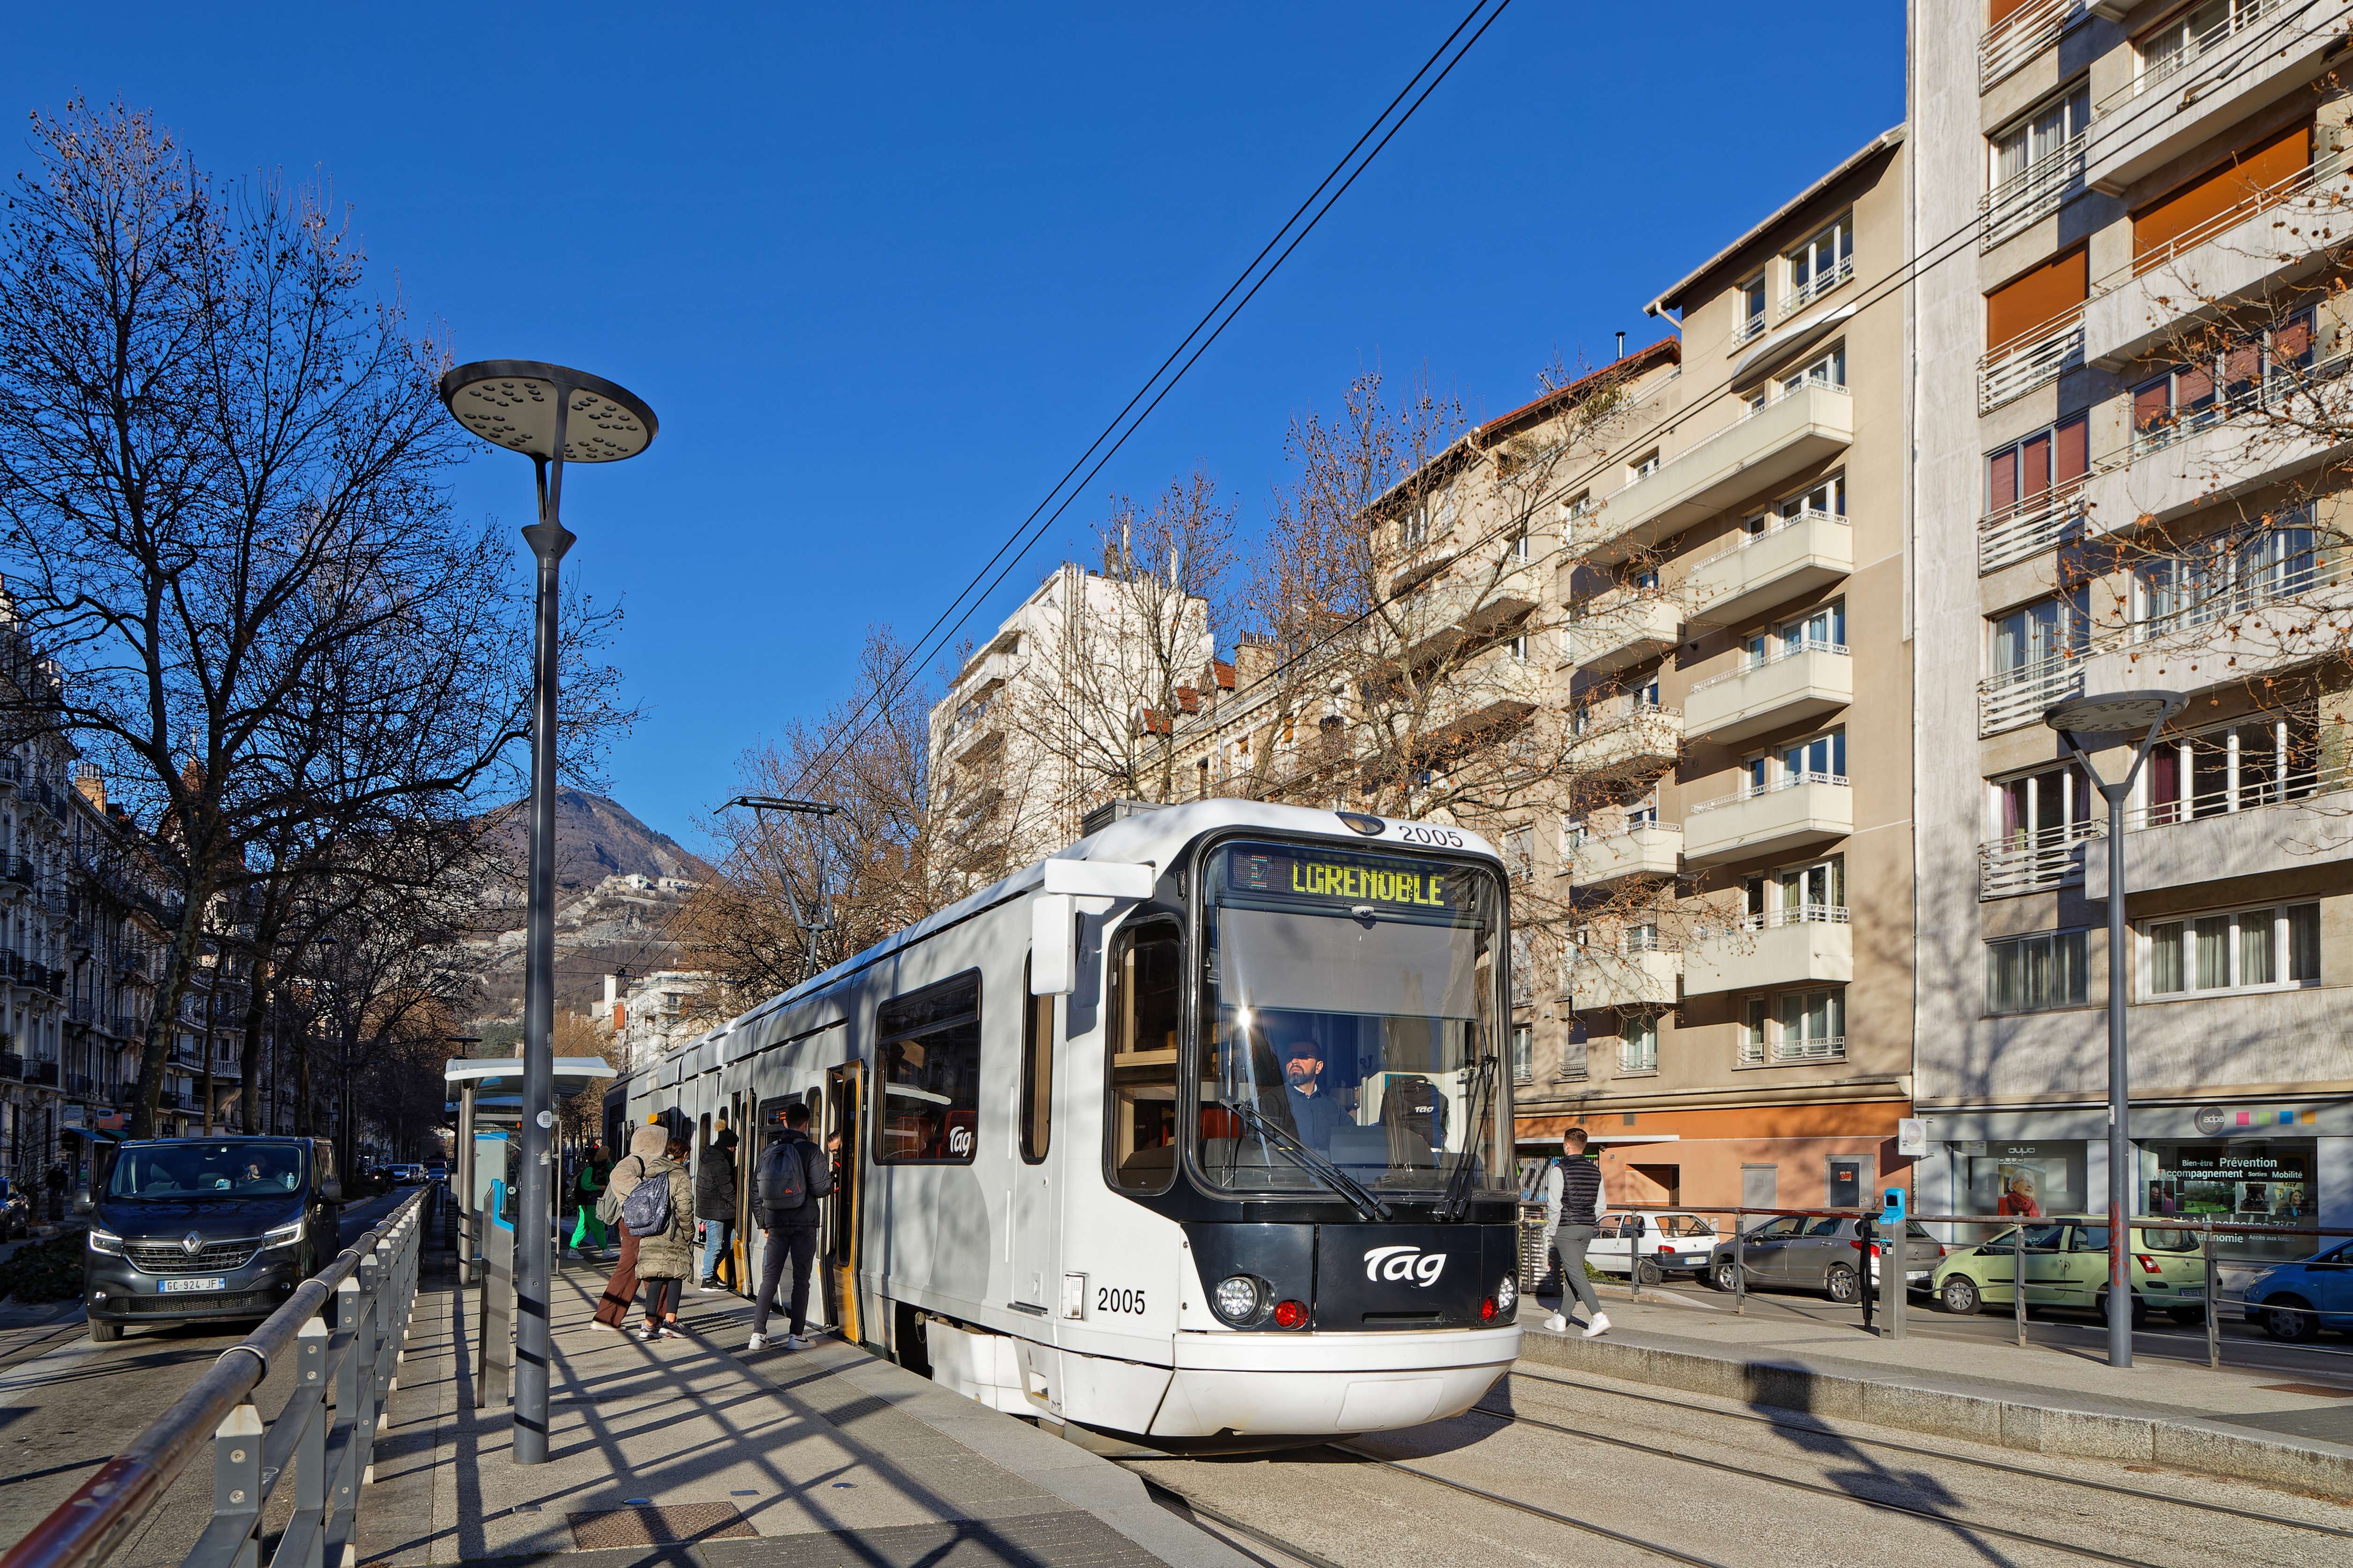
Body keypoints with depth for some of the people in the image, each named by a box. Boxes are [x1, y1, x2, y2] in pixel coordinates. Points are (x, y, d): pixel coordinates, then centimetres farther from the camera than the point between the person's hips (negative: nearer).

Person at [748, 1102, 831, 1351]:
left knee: (770, 1278, 7)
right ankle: (796, 1335, 4)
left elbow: (757, 1192, 10)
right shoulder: (811, 1150, -8)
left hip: (775, 1224, 3)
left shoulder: (768, 1151, 6)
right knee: (801, 1279, 4)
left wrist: (764, 1222, 19)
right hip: (804, 1224, -3)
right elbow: (821, 1188, -12)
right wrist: (830, 1172, 9)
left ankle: (758, 1334, 1)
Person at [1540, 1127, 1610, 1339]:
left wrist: (1552, 1233, -3)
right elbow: (1601, 1205, 9)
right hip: (1588, 1227, 7)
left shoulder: (1560, 1169, -10)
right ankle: (1561, 1319, 18)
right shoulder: (1595, 1170, 8)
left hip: (1566, 1227, -6)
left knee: (1576, 1273, -7)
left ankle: (1599, 1317, -19)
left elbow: (1554, 1204, -11)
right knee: (1572, 1272, 13)